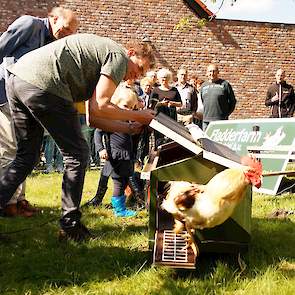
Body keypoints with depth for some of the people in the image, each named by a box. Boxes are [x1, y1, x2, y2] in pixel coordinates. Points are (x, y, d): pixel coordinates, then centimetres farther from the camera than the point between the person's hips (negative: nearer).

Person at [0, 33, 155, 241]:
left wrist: (130, 128, 23)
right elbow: (98, 107, -8)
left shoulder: (101, 61, 31)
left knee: (26, 156, 20)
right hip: (42, 84, -10)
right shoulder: (119, 56, 3)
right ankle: (70, 227, 11)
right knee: (77, 155, 3)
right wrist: (138, 116, 5)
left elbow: (92, 118, 24)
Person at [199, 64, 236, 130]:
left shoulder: (224, 84, 1)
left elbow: (232, 101, 4)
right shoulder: (203, 86, 14)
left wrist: (226, 114, 1)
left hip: (221, 120, -4)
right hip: (206, 121, 4)